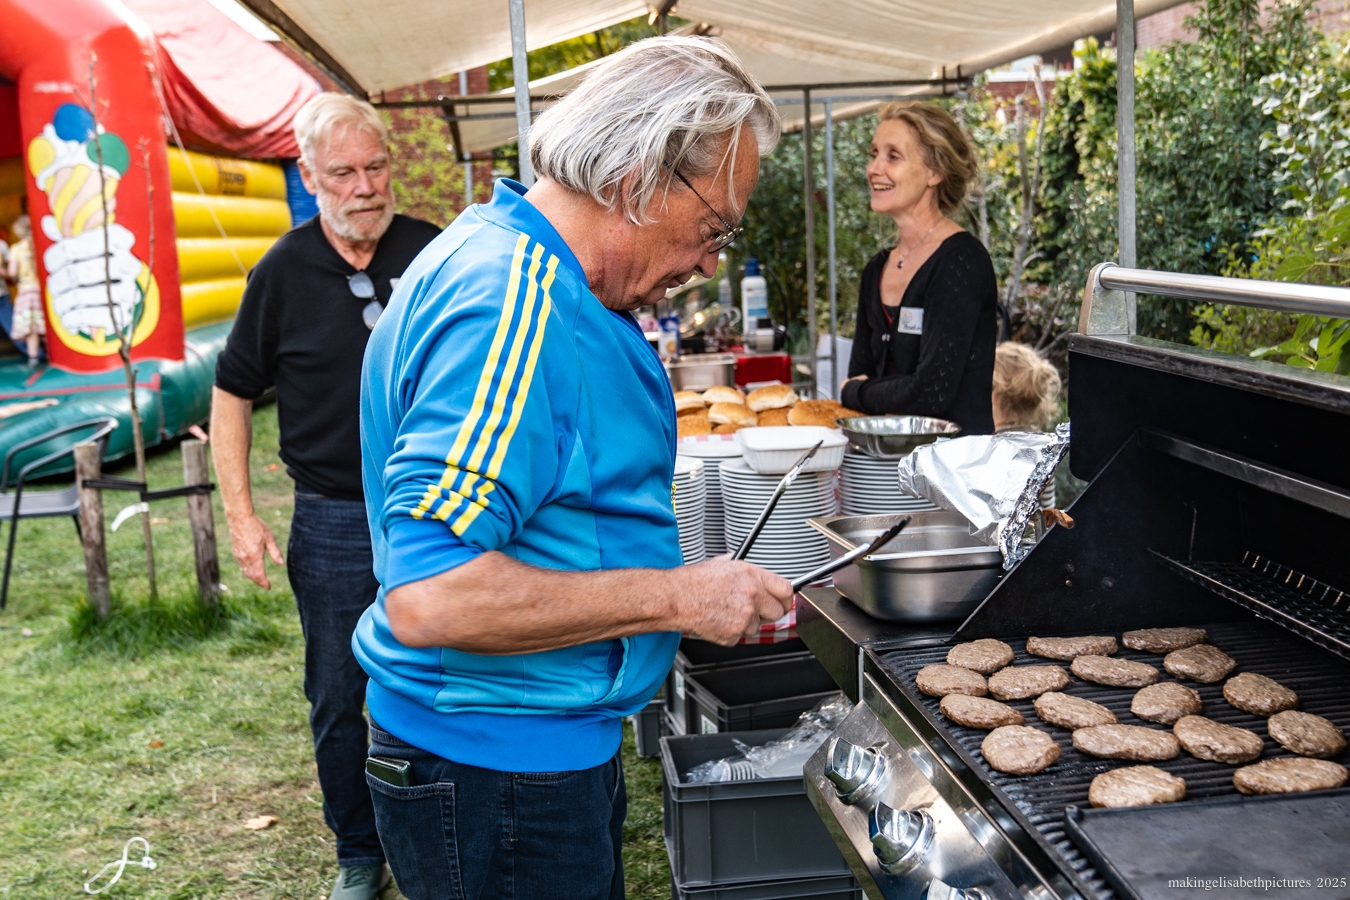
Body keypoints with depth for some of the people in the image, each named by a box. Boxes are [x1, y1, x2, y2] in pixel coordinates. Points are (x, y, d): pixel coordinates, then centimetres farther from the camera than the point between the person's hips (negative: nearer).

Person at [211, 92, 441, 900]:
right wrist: (241, 514, -2)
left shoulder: (436, 254, -3)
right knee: (340, 701, 10)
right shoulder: (283, 272, -4)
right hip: (334, 523, 0)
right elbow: (233, 394, 4)